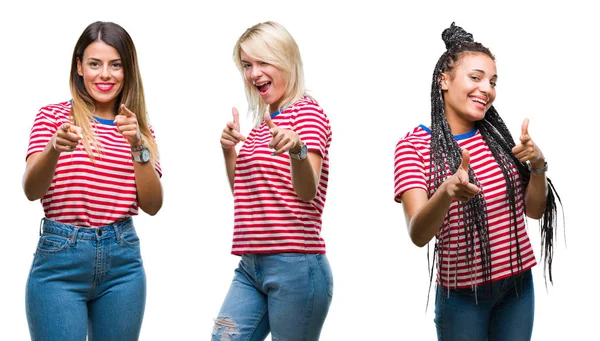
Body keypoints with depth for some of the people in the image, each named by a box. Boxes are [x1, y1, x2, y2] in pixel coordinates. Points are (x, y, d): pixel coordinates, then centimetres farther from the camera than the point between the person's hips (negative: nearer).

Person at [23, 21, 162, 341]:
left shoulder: (138, 128, 11)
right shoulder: (53, 116, 1)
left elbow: (152, 205, 0)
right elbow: (31, 190, -12)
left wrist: (138, 146, -14)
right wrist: (55, 147, -32)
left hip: (123, 258, 3)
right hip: (60, 257, -3)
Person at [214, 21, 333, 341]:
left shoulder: (307, 111, -7)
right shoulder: (263, 121, 17)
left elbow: (307, 190, -21)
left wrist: (296, 148, -41)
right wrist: (229, 149, 8)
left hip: (294, 266, -8)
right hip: (251, 266, 8)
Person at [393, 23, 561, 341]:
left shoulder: (497, 135, 1)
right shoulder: (413, 146, -11)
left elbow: (534, 210, 6)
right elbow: (418, 235, -22)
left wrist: (538, 165, -13)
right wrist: (446, 192, -41)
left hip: (519, 284, 4)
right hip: (462, 293, -4)